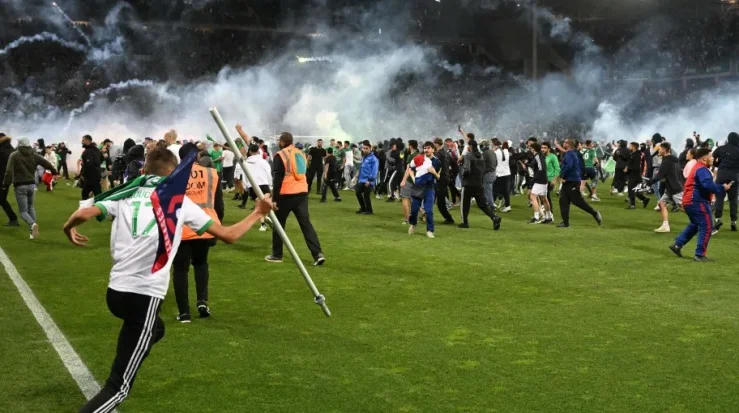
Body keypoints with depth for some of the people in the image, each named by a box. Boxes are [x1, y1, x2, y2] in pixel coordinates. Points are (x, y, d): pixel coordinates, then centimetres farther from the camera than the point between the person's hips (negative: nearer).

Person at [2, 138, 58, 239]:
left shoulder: (14, 156, -6)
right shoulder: (34, 155, 5)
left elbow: (9, 172, -13)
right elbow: (46, 163, 6)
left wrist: (5, 185, -7)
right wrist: (54, 171, 24)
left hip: (20, 186, -4)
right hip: (31, 185, 4)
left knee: (23, 211, 0)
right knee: (30, 207, 21)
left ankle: (32, 224, -30)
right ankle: (32, 232, 13)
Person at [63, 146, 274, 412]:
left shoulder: (127, 193, 9)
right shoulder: (179, 200, 5)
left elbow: (84, 214, -5)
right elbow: (229, 236, 7)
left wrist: (68, 229, 18)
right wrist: (258, 213, 22)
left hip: (115, 291, 5)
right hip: (145, 296, -5)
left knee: (154, 330, 35)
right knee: (119, 387, 1)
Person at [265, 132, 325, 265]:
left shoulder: (280, 155, -7)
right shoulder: (300, 153, 15)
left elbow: (278, 179, -12)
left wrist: (274, 198, -10)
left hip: (286, 194, -6)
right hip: (302, 193, 6)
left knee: (278, 224, 9)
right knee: (306, 223, 2)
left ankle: (276, 255, 17)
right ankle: (318, 254, -9)